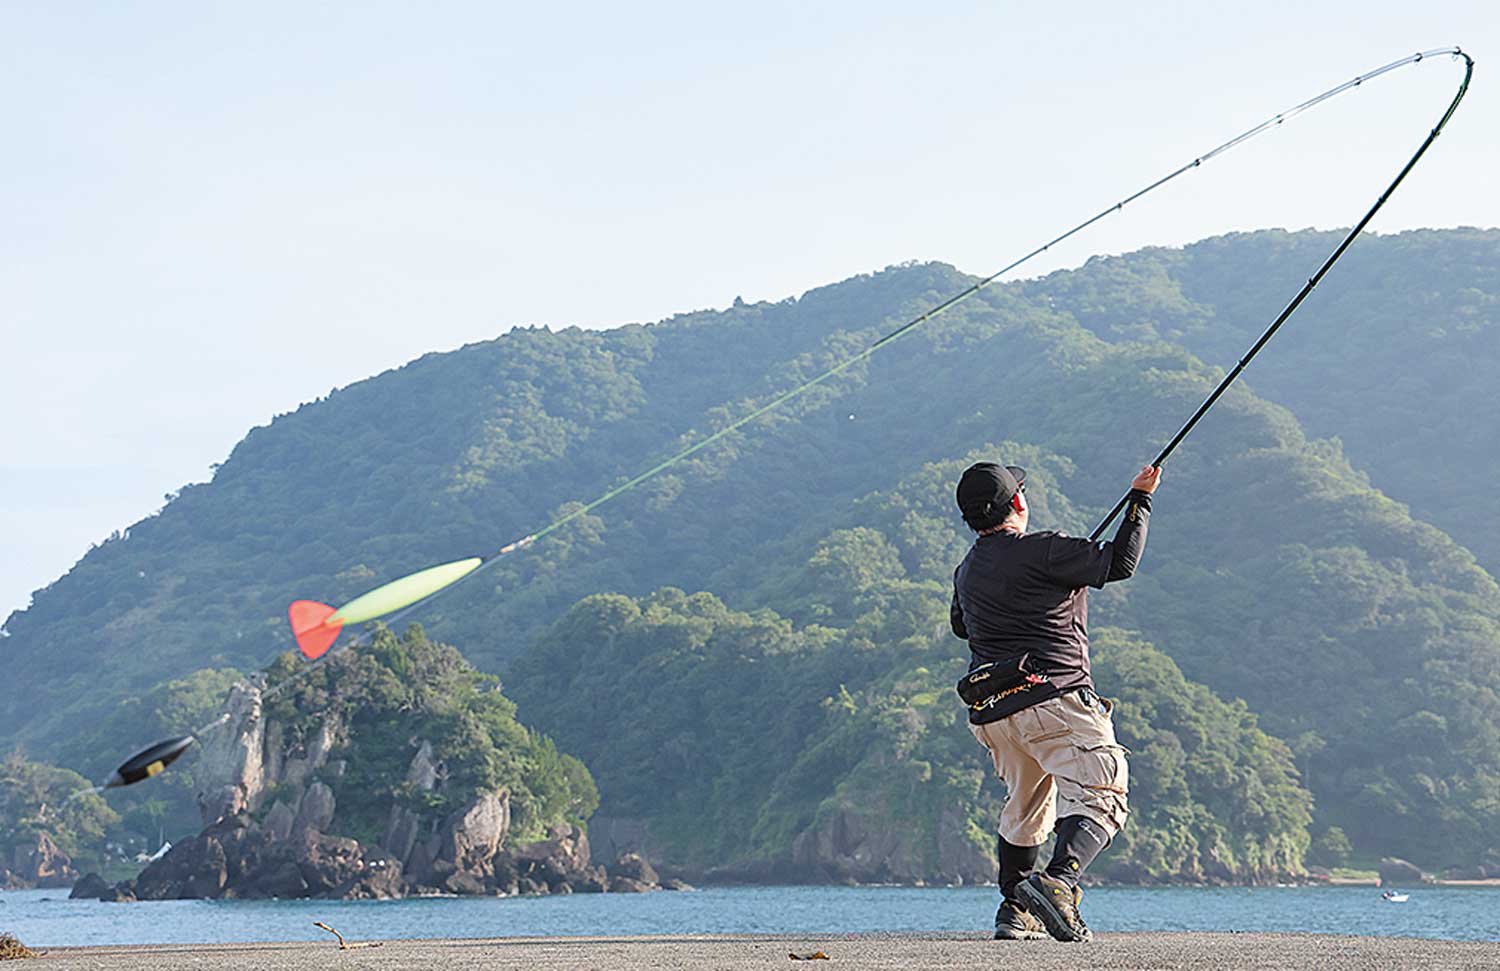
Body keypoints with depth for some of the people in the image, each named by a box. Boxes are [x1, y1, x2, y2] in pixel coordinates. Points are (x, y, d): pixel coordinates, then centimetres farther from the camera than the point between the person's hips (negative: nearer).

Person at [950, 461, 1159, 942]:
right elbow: (1120, 563, -4)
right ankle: (1057, 881, -35)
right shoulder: (1043, 551, -8)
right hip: (1053, 699, -8)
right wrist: (1140, 499, 8)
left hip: (992, 714, 8)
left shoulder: (965, 572, 14)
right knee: (1100, 796, -12)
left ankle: (1014, 911, 25)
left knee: (1024, 808, 24)